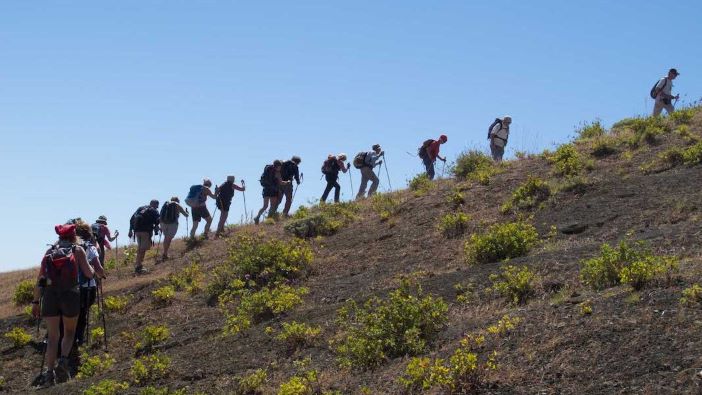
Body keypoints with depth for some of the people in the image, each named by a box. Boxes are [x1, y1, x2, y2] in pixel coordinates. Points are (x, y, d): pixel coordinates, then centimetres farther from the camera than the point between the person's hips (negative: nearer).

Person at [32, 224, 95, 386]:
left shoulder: (49, 251, 14)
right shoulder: (78, 250, 8)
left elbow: (40, 280, 11)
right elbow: (89, 274, 3)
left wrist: (36, 302, 14)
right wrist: (90, 266, 25)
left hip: (50, 294, 2)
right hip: (70, 293, -2)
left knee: (52, 335, 9)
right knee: (69, 332, 15)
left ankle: (50, 372, -2)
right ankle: (63, 360, -10)